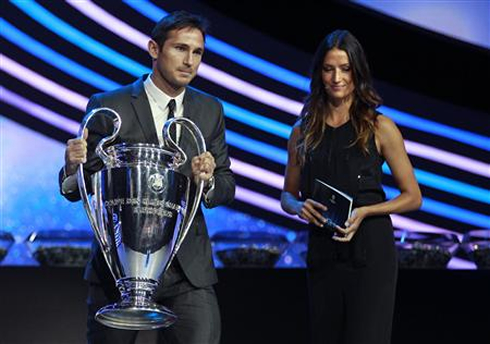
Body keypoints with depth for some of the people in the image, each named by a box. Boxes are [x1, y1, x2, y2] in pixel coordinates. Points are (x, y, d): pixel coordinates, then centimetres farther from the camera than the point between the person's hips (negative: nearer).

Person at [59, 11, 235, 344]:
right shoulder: (108, 107, -2)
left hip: (189, 266, 2)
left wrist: (208, 181, -15)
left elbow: (227, 187, 9)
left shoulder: (210, 110, 8)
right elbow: (77, 190, 1)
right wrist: (73, 168, -22)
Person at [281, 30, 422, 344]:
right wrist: (299, 206, -5)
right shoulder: (303, 131, 9)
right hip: (322, 255, 4)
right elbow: (287, 194, 18)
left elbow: (413, 197, 2)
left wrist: (364, 212, -13)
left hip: (370, 250, -3)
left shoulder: (379, 127, -1)